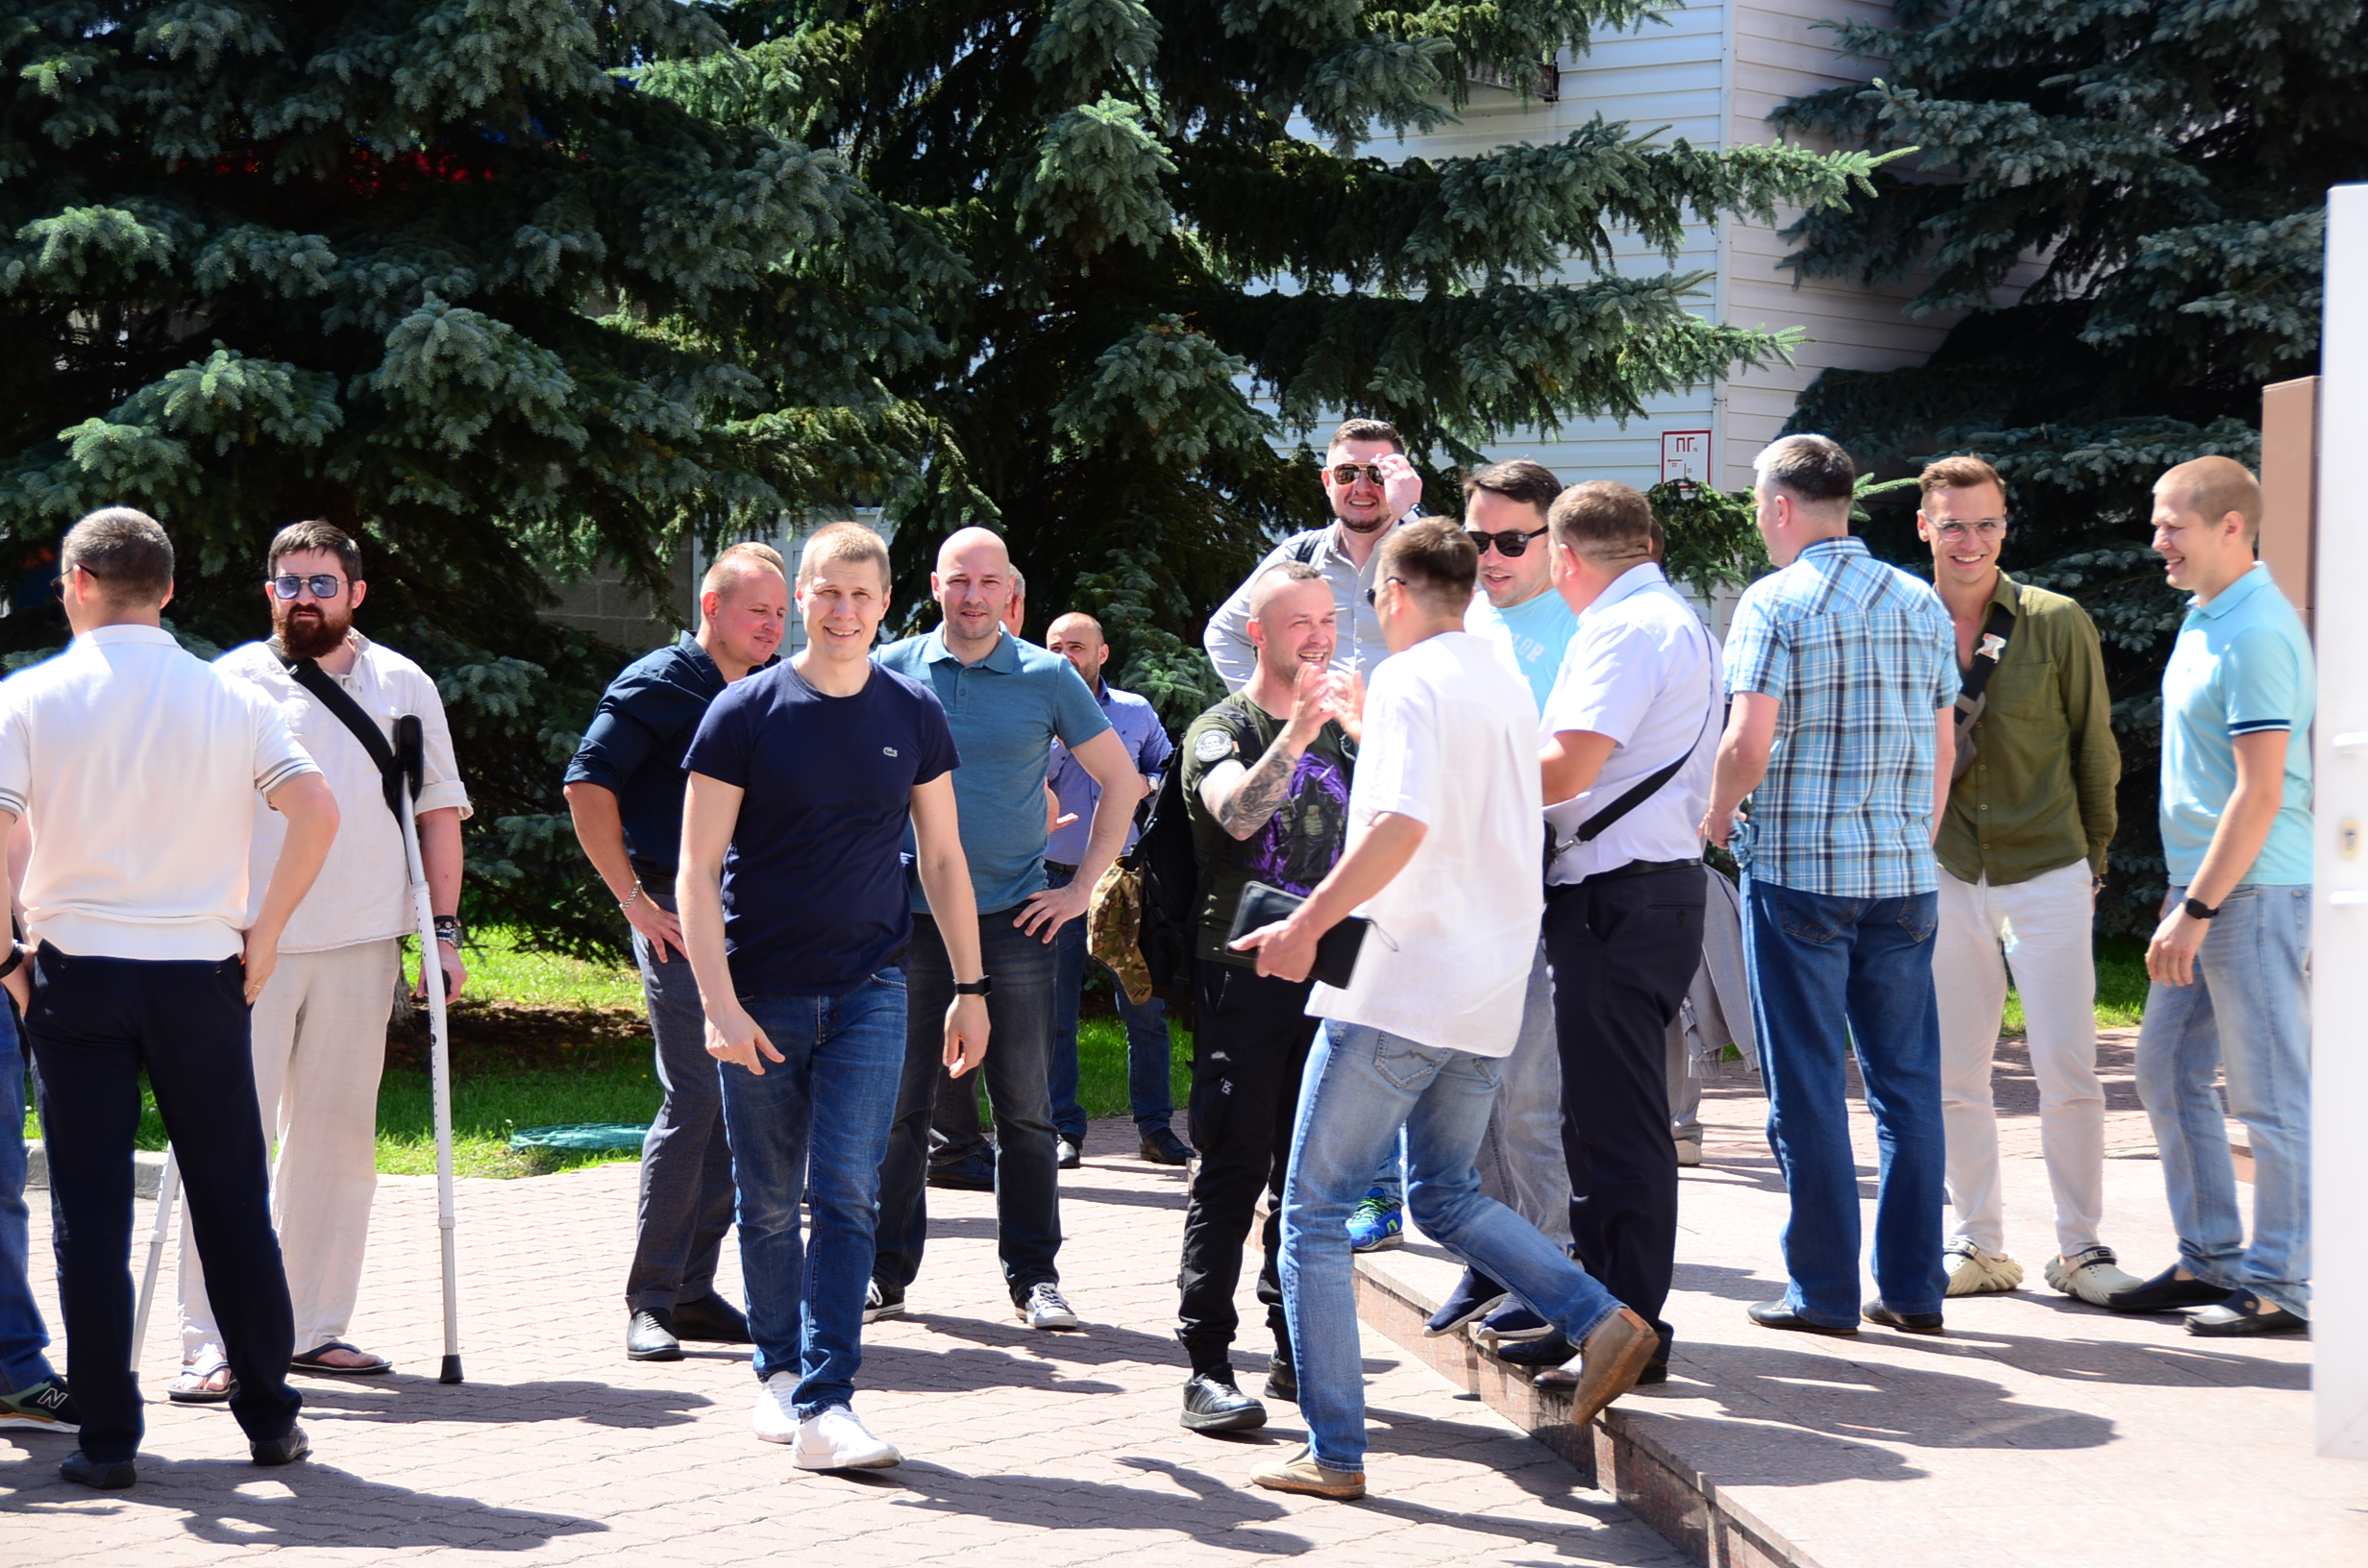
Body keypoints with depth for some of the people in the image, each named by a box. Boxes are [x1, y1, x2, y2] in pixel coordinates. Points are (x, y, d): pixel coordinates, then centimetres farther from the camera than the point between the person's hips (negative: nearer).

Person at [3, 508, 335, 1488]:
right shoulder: (231, 698, 2)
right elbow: (317, 813, -6)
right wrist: (264, 931, 2)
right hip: (202, 975, 2)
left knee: (90, 1212, 3)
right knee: (234, 1205, 10)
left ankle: (108, 1440, 4)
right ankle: (270, 1419, 15)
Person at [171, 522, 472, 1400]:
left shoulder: (403, 686, 11)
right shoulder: (231, 684, 4)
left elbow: (438, 807, 15)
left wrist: (445, 928, 8)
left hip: (361, 947, 3)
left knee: (337, 1140, 6)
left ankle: (315, 1327, 14)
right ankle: (210, 1344, -7)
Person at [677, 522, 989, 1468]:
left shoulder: (914, 715, 6)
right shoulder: (746, 712, -3)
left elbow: (942, 858, 14)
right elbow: (697, 870, -4)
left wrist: (970, 985, 11)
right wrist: (719, 1002, -12)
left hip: (870, 991, 1)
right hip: (760, 997, -1)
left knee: (846, 1192, -9)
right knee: (769, 1201, 7)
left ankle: (825, 1407, -11)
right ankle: (779, 1370, 26)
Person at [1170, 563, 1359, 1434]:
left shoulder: (1342, 732, 18)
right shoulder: (1222, 730, 0)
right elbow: (1236, 813, -22)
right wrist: (1300, 730, -28)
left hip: (1326, 971, 6)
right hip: (1243, 970, -6)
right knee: (1233, 1168, -8)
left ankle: (1295, 1354, 17)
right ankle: (1208, 1368, -8)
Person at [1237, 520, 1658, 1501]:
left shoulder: (1409, 680, -10)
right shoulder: (1507, 687, 15)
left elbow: (1404, 822, -25)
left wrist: (1306, 924, -21)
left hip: (1398, 986, -8)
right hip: (1489, 994, 8)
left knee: (1314, 1214, -1)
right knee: (1444, 1197, 22)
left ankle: (1335, 1452, -3)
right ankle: (1600, 1323, 4)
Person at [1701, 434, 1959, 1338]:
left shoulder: (1774, 602, -7)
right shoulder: (1920, 604, 9)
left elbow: (1749, 743, -15)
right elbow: (1943, 747, 11)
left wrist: (1715, 820, 3)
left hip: (1798, 870, -5)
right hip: (1904, 874, 5)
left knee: (1809, 1088, 1)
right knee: (1908, 1081, 9)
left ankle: (1825, 1291, 4)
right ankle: (1914, 1287, 11)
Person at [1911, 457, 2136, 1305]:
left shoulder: (2058, 624, -3)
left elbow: (2093, 749, 5)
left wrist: (2092, 855, 7)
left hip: (2046, 875, -2)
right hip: (1945, 878, 2)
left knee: (2067, 1074, -3)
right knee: (1955, 1077, 6)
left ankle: (2080, 1245, 8)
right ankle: (1977, 1244, 16)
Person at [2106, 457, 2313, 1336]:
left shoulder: (2256, 635, -17)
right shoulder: (2206, 620, 14)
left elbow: (2258, 793, -21)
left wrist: (2196, 912, -20)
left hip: (2255, 891, -10)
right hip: (2205, 882, 10)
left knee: (2269, 1092, -3)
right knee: (2169, 1073, 13)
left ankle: (2277, 1286, 4)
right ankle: (2209, 1260, 21)